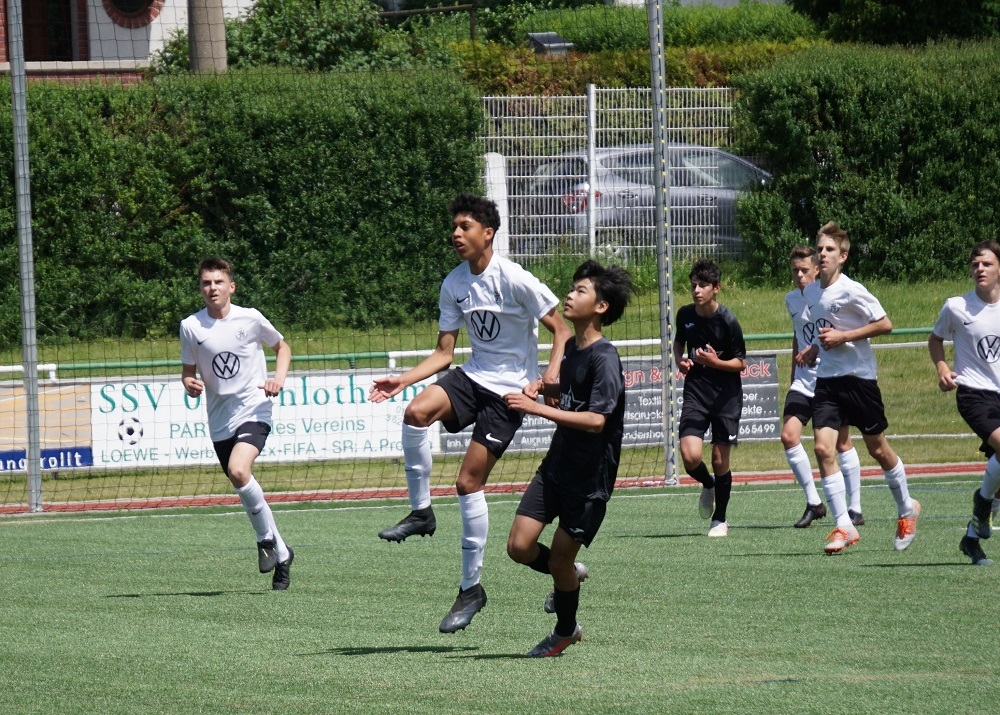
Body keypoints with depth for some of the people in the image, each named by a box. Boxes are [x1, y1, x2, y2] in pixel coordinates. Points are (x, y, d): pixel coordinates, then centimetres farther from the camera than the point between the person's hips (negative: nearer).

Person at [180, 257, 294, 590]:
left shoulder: (250, 319, -4)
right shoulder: (190, 326, 0)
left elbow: (282, 347, 12)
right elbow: (188, 372, 11)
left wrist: (278, 378, -5)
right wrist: (190, 384, -13)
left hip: (253, 409, -4)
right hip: (219, 418, 4)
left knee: (239, 471, -27)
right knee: (244, 487, 7)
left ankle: (267, 537, -6)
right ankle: (280, 554, 24)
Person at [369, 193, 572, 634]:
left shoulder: (514, 280, -13)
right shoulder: (454, 285, 6)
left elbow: (561, 329, -8)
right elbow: (443, 353, 11)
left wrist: (553, 371, -25)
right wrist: (403, 380, -4)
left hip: (509, 388, -5)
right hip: (473, 376, 5)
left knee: (469, 482, -9)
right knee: (416, 413, -27)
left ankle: (472, 587, 1)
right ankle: (420, 512, -12)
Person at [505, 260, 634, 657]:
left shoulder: (603, 358, -20)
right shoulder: (572, 348, 6)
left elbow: (595, 419, -30)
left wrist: (537, 408, -32)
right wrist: (544, 387, 5)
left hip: (590, 478, -7)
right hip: (557, 464, 7)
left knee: (559, 558, 3)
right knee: (519, 547, 0)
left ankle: (565, 631, 28)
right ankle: (571, 576, 30)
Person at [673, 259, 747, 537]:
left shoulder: (727, 321, -13)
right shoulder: (685, 314, 0)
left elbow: (741, 363, -7)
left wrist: (715, 362, -25)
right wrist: (680, 360, 0)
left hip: (726, 394, -3)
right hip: (695, 391, 3)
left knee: (720, 460, 1)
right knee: (690, 456, -14)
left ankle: (720, 519, 21)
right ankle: (708, 485, 21)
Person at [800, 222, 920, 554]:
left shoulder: (851, 291, -13)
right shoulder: (810, 292, 9)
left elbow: (885, 324, -14)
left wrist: (842, 337, -18)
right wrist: (815, 348, 7)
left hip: (859, 377, -5)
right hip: (827, 379, 5)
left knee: (877, 448, 8)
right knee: (823, 448, -12)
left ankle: (907, 509, 31)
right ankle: (843, 526, -10)